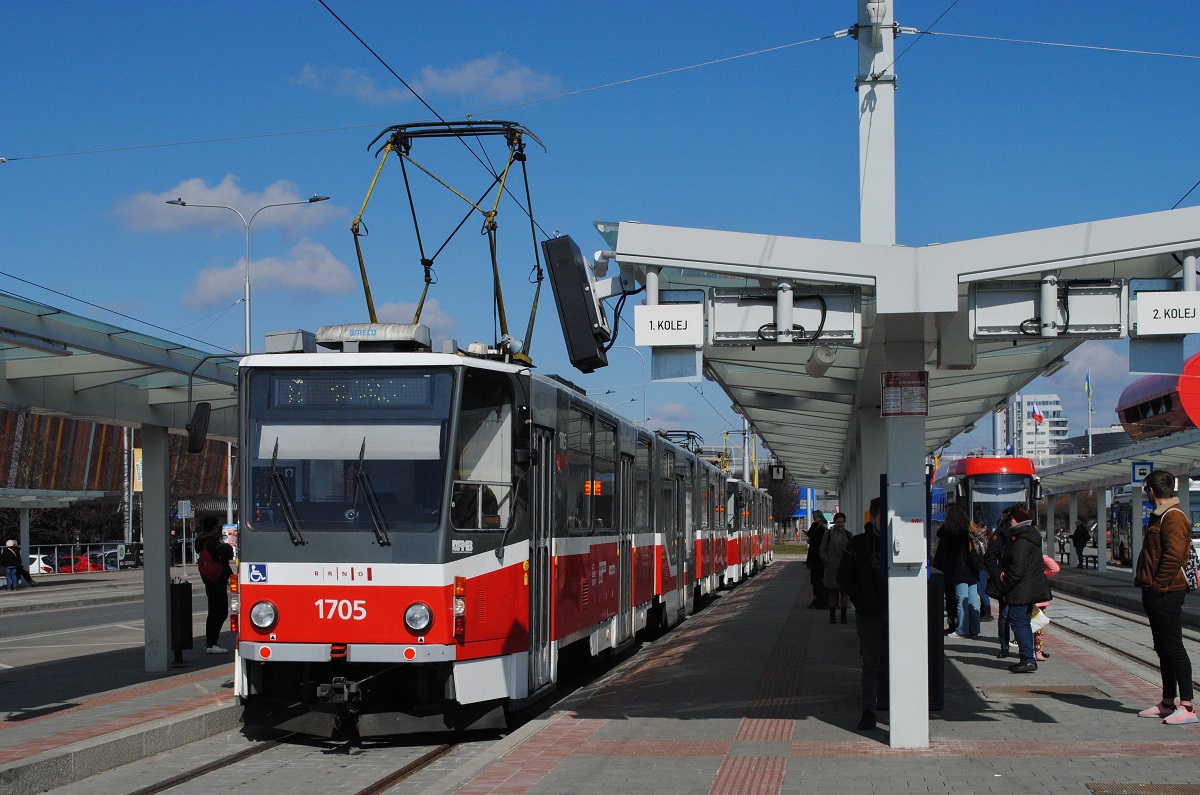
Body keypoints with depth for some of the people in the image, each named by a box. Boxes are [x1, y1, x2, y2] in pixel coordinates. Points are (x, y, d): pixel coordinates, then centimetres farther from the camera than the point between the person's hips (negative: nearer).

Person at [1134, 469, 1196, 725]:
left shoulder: (1174, 517, -15)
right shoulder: (1160, 516, 18)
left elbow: (1174, 556, -25)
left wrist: (1157, 585, -20)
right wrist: (1145, 582, 16)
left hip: (1166, 595, -11)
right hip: (1155, 595, 11)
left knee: (1173, 647, -9)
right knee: (1163, 648, 13)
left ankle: (1187, 707, -8)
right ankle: (1168, 703, 20)